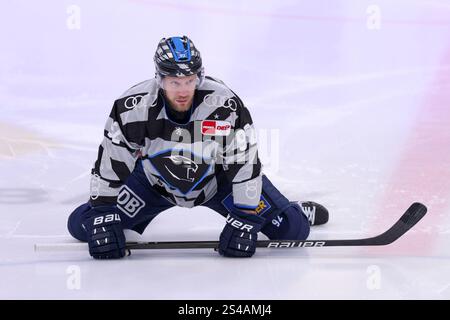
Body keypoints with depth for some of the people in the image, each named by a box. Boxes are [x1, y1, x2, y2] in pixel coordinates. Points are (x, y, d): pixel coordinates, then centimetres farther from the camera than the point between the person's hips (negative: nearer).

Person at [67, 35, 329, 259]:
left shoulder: (226, 105, -32)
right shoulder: (132, 108, -28)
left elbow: (245, 163, -24)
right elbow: (109, 163, -17)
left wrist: (245, 220, -24)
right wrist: (104, 219, -18)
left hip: (218, 179, -1)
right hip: (155, 182, 1)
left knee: (291, 229, -10)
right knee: (82, 224, -7)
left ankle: (300, 212, 30)